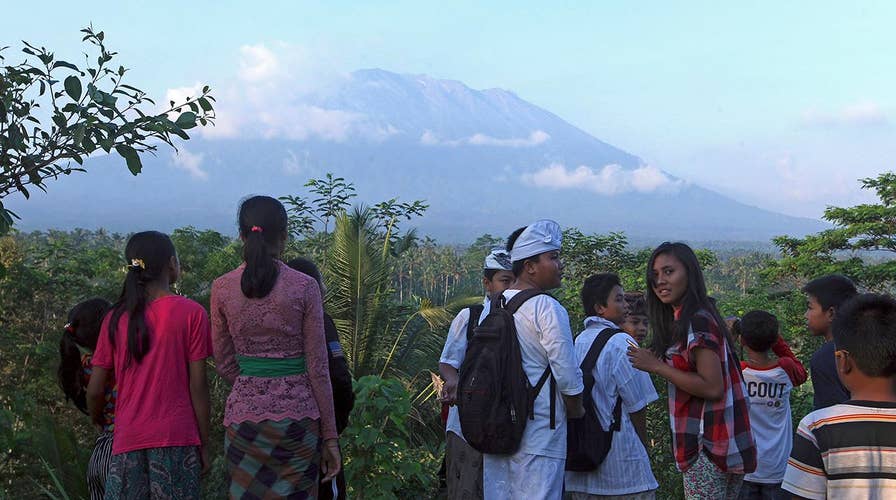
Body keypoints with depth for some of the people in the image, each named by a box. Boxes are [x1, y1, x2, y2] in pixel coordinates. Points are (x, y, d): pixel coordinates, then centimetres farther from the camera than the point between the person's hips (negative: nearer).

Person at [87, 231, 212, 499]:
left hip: (128, 440, 3)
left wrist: (98, 422, 26)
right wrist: (204, 444, 2)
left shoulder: (115, 318, 4)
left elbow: (95, 391, 5)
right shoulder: (191, 313, -5)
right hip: (176, 438, -3)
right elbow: (197, 385, -6)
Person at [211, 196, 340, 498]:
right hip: (297, 414, -2)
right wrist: (330, 436, 2)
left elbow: (224, 365, 6)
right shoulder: (304, 287, -6)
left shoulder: (222, 288, 0)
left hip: (243, 415, 2)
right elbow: (318, 368, -5)